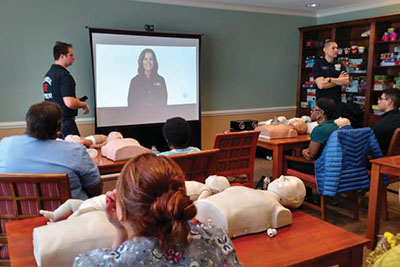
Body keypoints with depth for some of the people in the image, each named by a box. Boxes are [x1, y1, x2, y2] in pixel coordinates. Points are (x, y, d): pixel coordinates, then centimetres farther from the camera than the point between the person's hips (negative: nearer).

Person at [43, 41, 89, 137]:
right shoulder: (64, 76, -17)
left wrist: (76, 100, 20)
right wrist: (83, 104, -6)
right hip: (65, 121, -9)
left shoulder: (48, 74, 13)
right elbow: (69, 103, -24)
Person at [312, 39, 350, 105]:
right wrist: (339, 80, -4)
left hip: (337, 102, 3)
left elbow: (347, 81, -2)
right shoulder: (318, 64, -1)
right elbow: (321, 85, -13)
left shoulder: (340, 65, 12)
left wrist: (329, 79, -10)